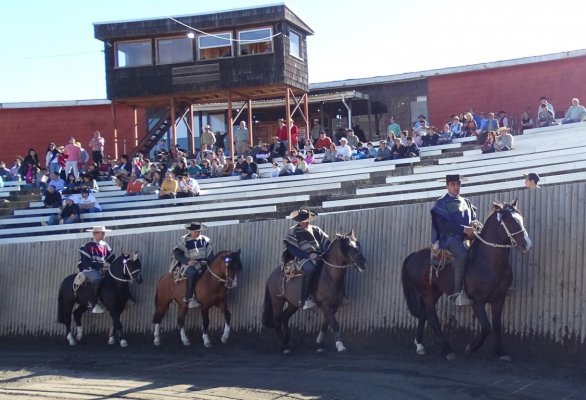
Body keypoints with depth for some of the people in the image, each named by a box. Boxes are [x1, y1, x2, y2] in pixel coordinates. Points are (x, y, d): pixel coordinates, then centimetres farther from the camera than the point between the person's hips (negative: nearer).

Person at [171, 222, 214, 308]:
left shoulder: (205, 240, 14)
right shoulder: (183, 240, 3)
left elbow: (210, 254, 15)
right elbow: (177, 254, -4)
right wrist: (188, 261, -19)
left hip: (203, 264, 4)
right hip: (188, 265, -4)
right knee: (193, 273, -38)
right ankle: (189, 298, -34)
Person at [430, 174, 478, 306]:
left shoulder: (466, 202, 20)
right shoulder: (441, 203, 1)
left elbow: (474, 218, 19)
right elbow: (443, 224, -10)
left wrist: (473, 228, -6)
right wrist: (464, 229, -19)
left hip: (466, 236, 6)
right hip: (449, 237, -6)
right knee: (463, 254, -34)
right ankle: (458, 291, -33)